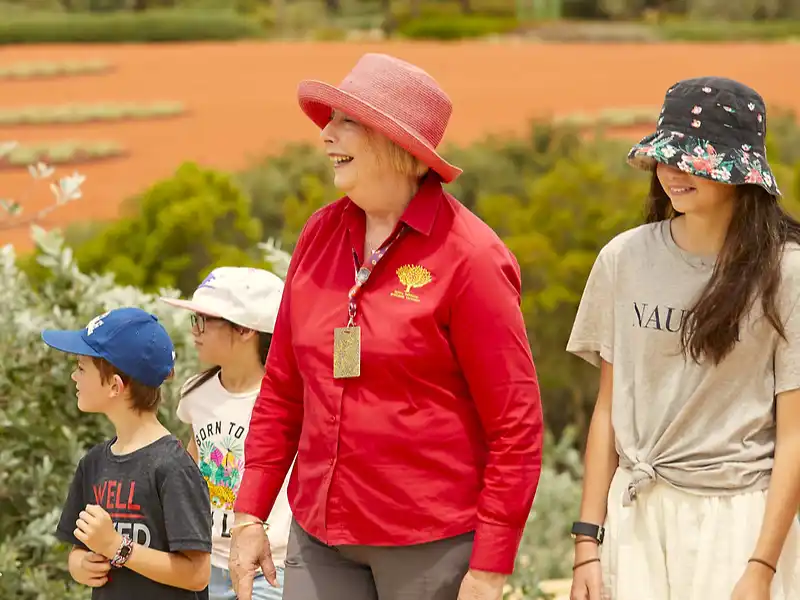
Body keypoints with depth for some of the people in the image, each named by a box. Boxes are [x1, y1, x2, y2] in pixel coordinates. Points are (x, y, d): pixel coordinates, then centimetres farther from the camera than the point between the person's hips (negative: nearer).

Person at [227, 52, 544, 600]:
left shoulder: (468, 256, -10)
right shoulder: (322, 234, 7)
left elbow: (517, 425, -10)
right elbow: (282, 390, 14)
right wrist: (251, 515, 9)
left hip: (432, 545, -5)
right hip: (319, 538, 5)